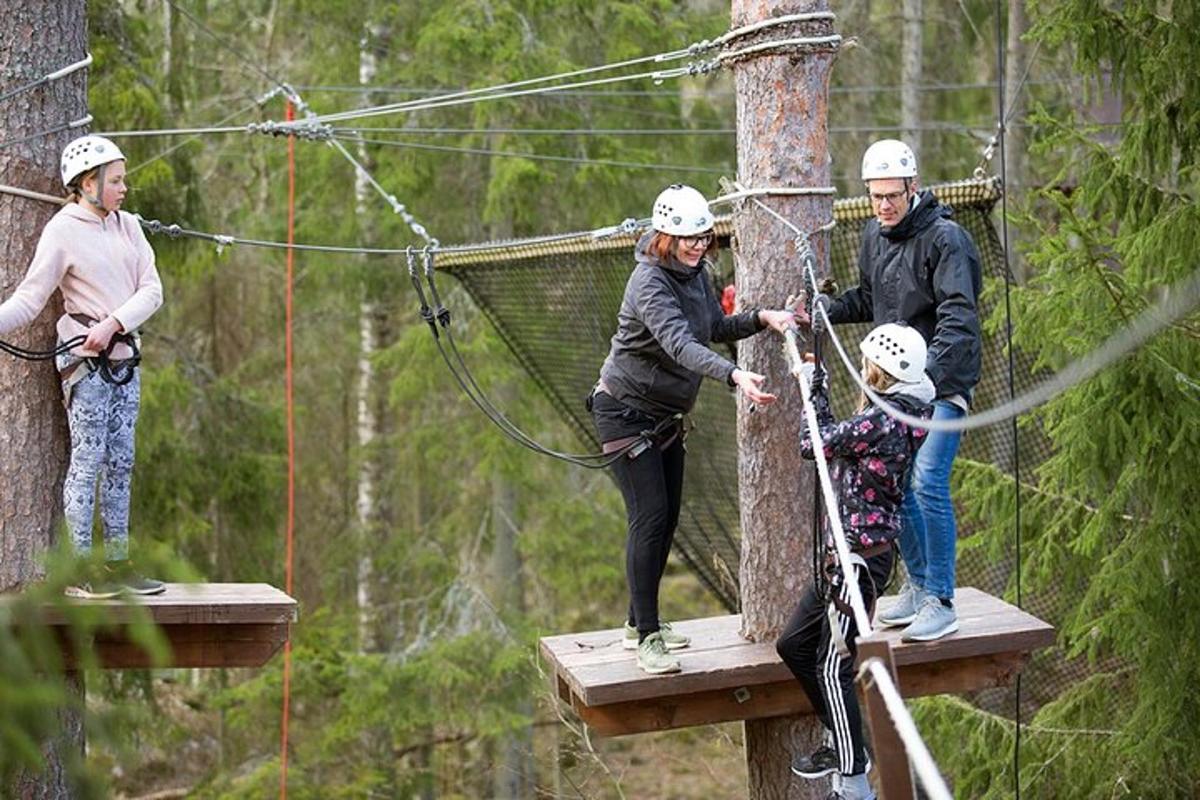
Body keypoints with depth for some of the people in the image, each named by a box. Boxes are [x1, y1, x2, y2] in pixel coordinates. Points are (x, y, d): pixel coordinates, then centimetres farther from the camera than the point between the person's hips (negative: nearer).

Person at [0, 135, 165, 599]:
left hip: (124, 357, 6)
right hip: (85, 359, -6)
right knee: (88, 460, -7)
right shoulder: (62, 231, -7)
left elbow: (152, 290, 2)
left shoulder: (127, 227, 10)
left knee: (120, 462, 7)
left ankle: (117, 564, 12)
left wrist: (113, 324, -15)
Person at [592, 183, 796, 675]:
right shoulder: (650, 282, -26)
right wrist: (735, 376, -53)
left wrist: (762, 318, -6)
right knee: (649, 517, -14)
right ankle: (647, 638, -12)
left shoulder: (694, 272, 2)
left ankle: (640, 623, 23)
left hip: (666, 414, 9)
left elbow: (716, 329, 12)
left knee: (667, 519, 11)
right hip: (626, 411, -9)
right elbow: (680, 344, -40)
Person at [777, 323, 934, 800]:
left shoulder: (880, 420, -22)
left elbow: (814, 445, -11)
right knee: (793, 645, 19)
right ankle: (844, 744, 30)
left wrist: (813, 389, 3)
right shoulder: (903, 414, 8)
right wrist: (818, 389, 19)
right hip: (848, 556, 10)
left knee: (833, 667, -5)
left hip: (861, 559, -10)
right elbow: (839, 440, 18)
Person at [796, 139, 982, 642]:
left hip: (944, 380, -8)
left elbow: (958, 317, -25)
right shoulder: (875, 235, 8)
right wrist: (824, 313, 6)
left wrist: (929, 370, -38)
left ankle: (942, 604, -8)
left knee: (927, 483, -15)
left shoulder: (944, 238, -16)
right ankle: (918, 585, 26)